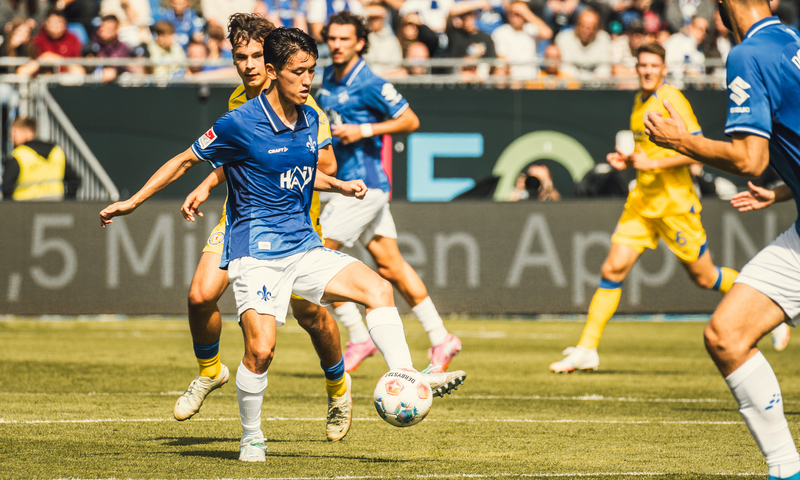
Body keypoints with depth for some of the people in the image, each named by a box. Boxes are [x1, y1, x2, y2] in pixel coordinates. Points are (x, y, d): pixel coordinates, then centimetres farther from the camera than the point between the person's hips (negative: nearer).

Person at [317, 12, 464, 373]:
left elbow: (410, 121, -10)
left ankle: (359, 338, -2)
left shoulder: (370, 84, -14)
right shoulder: (328, 78, 11)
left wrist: (364, 131, -18)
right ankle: (440, 339, 14)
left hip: (363, 184, -9)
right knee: (389, 265, 9)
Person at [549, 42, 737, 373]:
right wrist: (627, 161, 7)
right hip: (642, 200, 7)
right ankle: (587, 349, -2)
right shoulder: (640, 102, 13)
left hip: (675, 202, -7)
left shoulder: (672, 100, -13)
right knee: (613, 268, -3)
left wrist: (654, 163, -22)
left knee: (704, 277, 3)